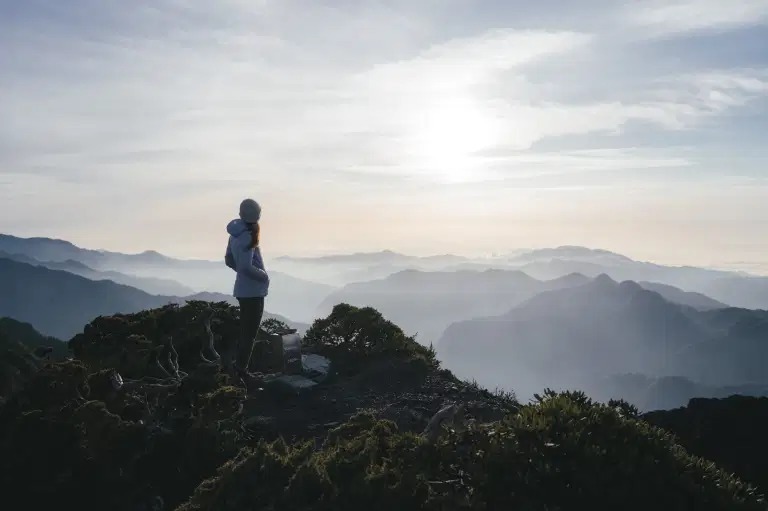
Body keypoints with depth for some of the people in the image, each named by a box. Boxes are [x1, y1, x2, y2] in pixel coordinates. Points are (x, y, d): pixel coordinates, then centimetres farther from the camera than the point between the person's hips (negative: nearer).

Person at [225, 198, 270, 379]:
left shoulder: (235, 234, 7)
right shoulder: (248, 237, -21)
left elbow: (229, 260, 17)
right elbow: (246, 267, -25)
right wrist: (263, 276, -11)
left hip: (243, 289, 9)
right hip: (253, 291, -9)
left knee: (245, 330, 21)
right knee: (250, 333, 1)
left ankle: (236, 363, 28)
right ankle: (240, 369, 7)